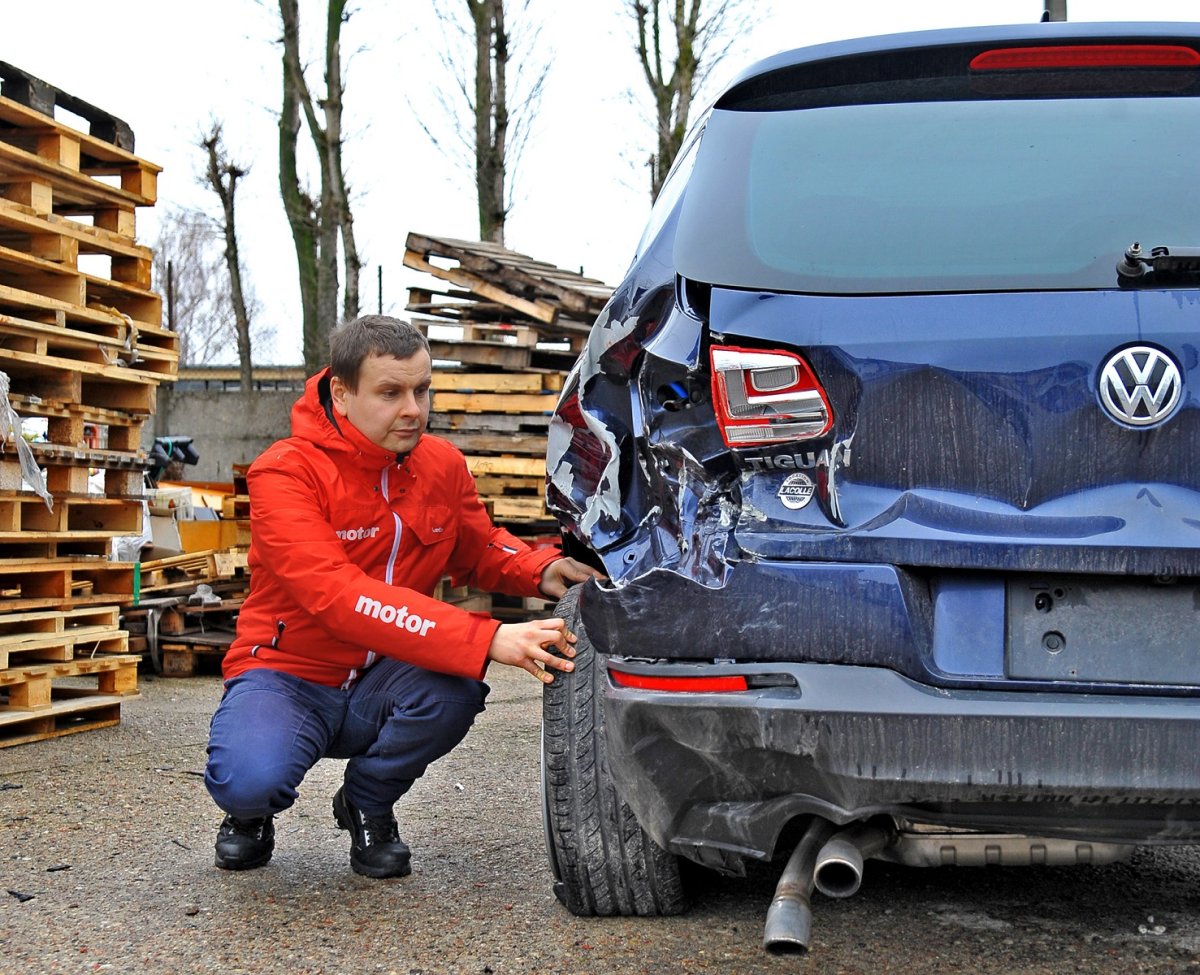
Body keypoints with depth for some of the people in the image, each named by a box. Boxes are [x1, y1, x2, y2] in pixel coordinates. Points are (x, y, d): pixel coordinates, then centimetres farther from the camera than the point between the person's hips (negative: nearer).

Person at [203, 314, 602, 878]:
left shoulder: (443, 465, -1)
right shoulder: (285, 473, -19)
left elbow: (479, 549, 19)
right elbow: (340, 595, -33)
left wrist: (542, 571, -7)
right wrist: (489, 640, -42)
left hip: (379, 686, 4)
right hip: (289, 674, -4)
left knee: (454, 690, -30)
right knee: (249, 780, -35)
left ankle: (367, 802, 3)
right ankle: (252, 813, 7)